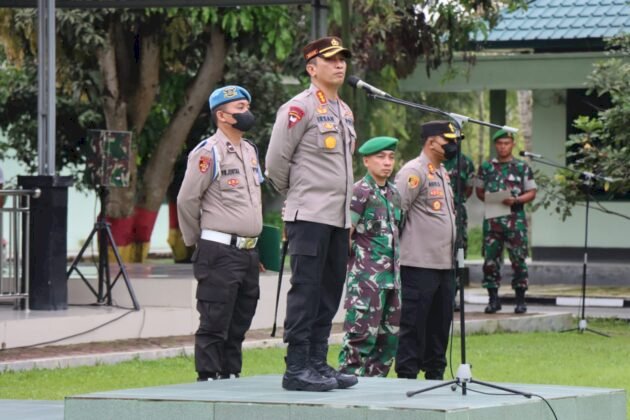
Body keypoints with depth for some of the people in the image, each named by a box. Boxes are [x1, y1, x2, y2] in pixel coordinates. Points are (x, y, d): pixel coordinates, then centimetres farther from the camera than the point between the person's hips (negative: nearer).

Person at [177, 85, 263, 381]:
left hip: (248, 252, 8)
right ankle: (208, 379, -2)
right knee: (214, 324, -5)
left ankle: (231, 375, 19)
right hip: (219, 253, -8)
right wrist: (196, 241, -1)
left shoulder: (250, 151, 16)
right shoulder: (208, 153, -10)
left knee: (239, 323, 12)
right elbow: (187, 201, -10)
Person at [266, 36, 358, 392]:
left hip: (338, 219, 8)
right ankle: (297, 369, -6)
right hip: (310, 216, -8)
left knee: (329, 295, 9)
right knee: (306, 292, -8)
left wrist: (348, 214, 18)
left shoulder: (345, 111, 17)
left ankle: (318, 364, 15)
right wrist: (296, 193, 6)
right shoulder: (299, 109, -8)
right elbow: (276, 162, -7)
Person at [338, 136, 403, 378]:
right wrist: (354, 262, -6)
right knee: (361, 336, -11)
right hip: (366, 277, -8)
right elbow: (345, 234, -9)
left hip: (391, 277, 8)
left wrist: (396, 265, 17)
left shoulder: (393, 193, 15)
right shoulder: (360, 192, -8)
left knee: (389, 339, 9)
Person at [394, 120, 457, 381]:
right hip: (419, 263, -9)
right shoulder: (414, 172, -11)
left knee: (440, 322, 12)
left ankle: (435, 375, 19)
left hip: (444, 263, 9)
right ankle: (407, 375, -3)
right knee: (414, 321, -6)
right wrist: (397, 251, -13)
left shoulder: (443, 173, 19)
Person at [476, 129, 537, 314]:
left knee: (518, 259, -3)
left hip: (515, 218, -2)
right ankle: (493, 299, 9)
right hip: (492, 218, 2)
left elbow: (531, 193, 5)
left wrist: (516, 200, -12)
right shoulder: (486, 167, 10)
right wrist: (487, 198, -5)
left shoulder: (522, 167, 5)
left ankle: (520, 300, 4)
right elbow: (479, 190, 16)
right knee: (490, 259, 1)